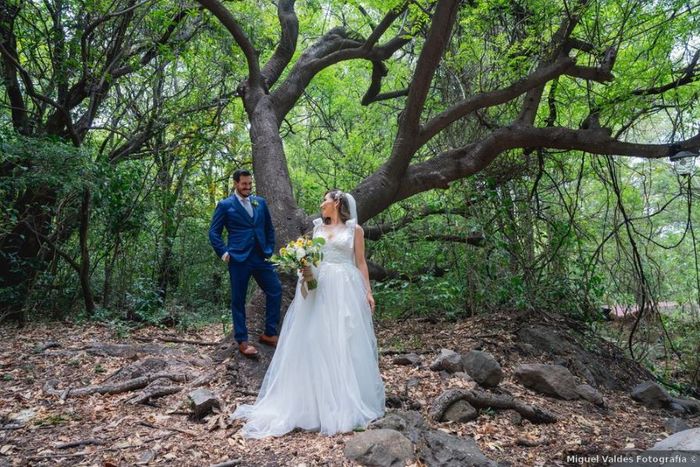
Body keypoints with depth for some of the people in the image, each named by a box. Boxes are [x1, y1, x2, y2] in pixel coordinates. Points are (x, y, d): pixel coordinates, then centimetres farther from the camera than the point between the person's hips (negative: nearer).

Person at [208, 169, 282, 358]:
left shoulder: (260, 202, 12)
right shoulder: (225, 205, 0)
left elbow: (269, 228, 19)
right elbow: (214, 232, 1)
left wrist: (270, 250, 12)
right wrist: (223, 253, -6)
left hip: (261, 257, 4)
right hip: (239, 259, -4)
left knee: (275, 290, 1)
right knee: (238, 300, 3)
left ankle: (269, 334, 16)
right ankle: (242, 341, 16)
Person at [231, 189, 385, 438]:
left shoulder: (355, 229, 6)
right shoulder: (317, 227, 16)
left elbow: (361, 262, 5)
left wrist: (368, 291, -1)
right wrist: (304, 267, -5)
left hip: (345, 289, -3)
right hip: (318, 287, 4)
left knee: (344, 343, -3)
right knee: (314, 343, 0)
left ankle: (346, 403, 8)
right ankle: (316, 401, 9)